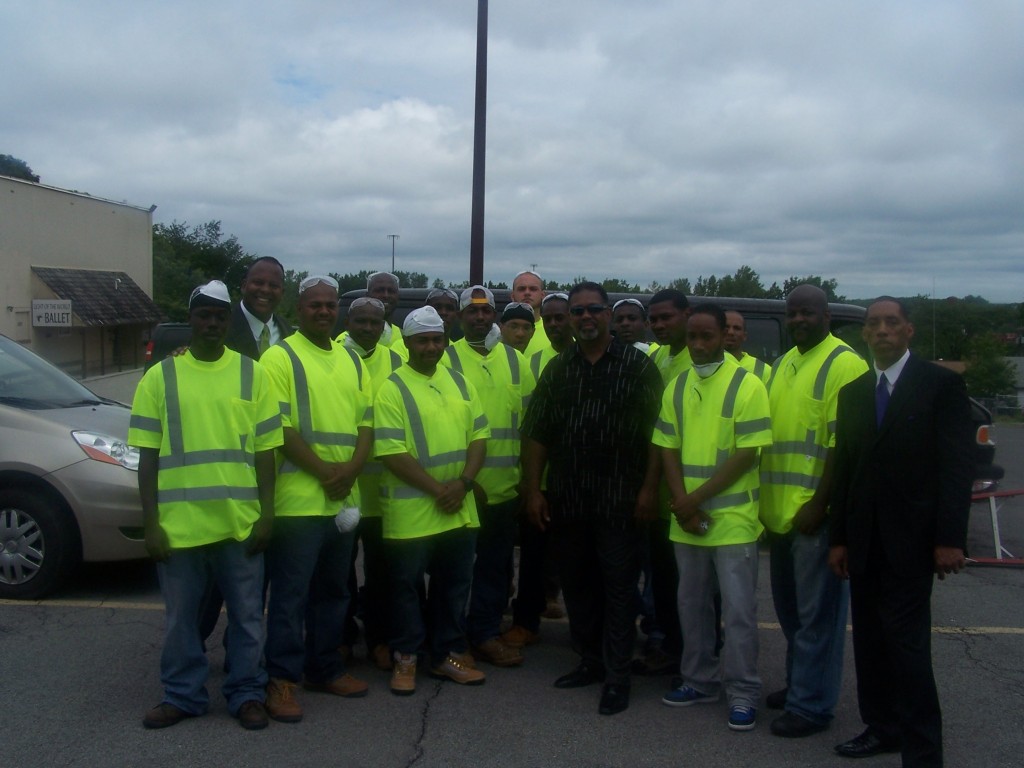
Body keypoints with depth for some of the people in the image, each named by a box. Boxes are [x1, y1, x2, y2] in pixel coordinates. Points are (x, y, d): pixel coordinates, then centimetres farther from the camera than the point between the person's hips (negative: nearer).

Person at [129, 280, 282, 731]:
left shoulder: (252, 374, 5)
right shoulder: (160, 377, 3)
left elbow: (265, 451, 4)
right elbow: (147, 456, 2)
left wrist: (266, 515, -2)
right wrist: (151, 524, -4)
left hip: (241, 523, 0)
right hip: (178, 524, 0)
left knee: (246, 615, 9)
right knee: (181, 617, 12)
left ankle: (246, 694, 24)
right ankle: (182, 695, 28)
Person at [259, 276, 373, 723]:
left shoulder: (352, 361, 15)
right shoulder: (280, 358, -4)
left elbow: (366, 422, 11)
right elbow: (279, 428, -12)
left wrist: (351, 470, -7)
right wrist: (325, 473, -16)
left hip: (344, 500, 7)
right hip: (299, 499, -6)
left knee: (333, 589, 15)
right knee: (291, 594, -2)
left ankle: (324, 669, 28)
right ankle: (281, 680, 7)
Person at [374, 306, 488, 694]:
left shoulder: (459, 382, 10)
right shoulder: (392, 389, -8)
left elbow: (479, 436, 7)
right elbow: (392, 453, -15)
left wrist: (464, 482, -9)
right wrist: (438, 489, -17)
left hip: (459, 511, 5)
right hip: (411, 513, -5)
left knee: (454, 584, 13)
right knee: (407, 586, 7)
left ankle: (448, 654, 28)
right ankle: (405, 659, 22)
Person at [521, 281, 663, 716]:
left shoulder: (638, 366, -1)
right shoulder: (557, 370, 10)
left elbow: (656, 433, -5)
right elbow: (536, 435, 9)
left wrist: (649, 489, -11)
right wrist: (533, 490, 3)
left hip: (619, 501, -4)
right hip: (567, 501, 4)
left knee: (618, 589, 1)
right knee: (576, 586, 13)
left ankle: (617, 677, 11)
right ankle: (590, 661, 28)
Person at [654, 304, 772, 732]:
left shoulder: (747, 386, -8)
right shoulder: (677, 387, 8)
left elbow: (747, 454, -12)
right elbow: (668, 449, 7)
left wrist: (698, 498, -14)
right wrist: (681, 504, -7)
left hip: (733, 520, -5)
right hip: (686, 521, 5)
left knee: (738, 609, 1)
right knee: (692, 604, 14)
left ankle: (743, 693, 13)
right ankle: (700, 681, 28)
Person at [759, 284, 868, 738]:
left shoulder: (844, 365, -10)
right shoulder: (783, 365, 15)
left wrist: (819, 504, -19)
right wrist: (767, 502, 14)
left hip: (816, 513, -8)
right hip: (781, 510, 8)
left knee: (816, 611, 1)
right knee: (790, 606, 18)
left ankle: (810, 705, 11)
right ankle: (800, 682, 33)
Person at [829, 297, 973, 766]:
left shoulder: (941, 384, -3)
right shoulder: (853, 393, 13)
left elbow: (957, 465, -8)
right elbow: (843, 468, 12)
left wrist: (950, 539, -14)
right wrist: (839, 538, 8)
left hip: (910, 538, -5)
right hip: (864, 541, 5)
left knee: (907, 642, -4)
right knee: (869, 640, 10)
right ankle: (882, 727, 24)